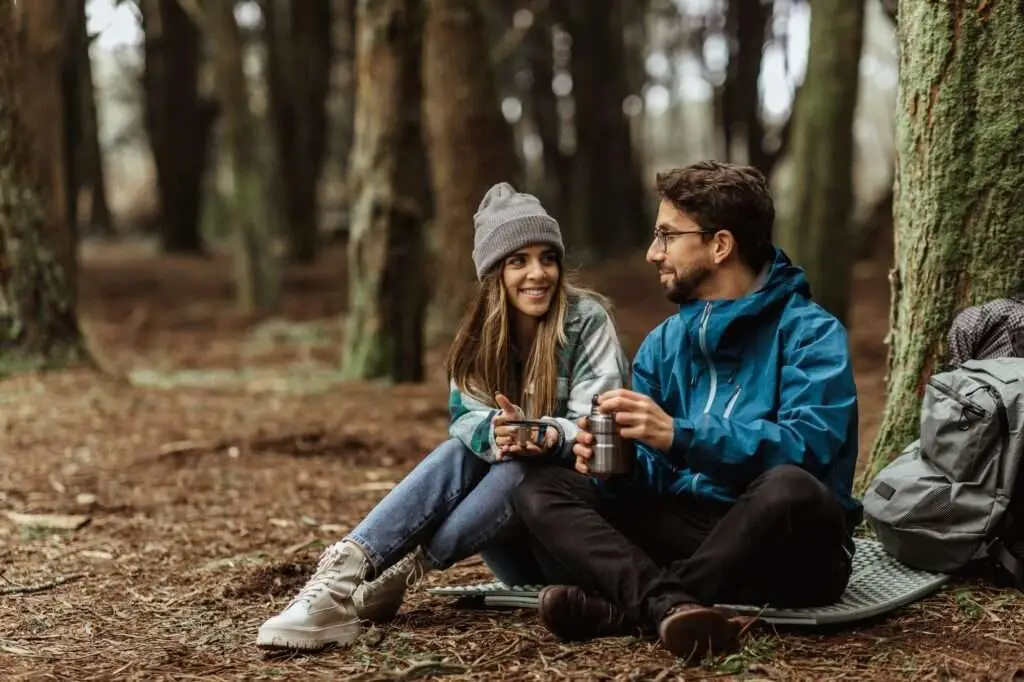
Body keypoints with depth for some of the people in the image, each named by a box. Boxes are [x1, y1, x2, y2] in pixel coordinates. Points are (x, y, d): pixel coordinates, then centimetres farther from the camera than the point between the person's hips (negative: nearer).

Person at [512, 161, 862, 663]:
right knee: (541, 488, -10)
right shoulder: (663, 344, 11)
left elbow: (807, 452, -23)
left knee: (790, 489, -39)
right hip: (690, 531, 6)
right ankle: (668, 605, -37)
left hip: (785, 552, -5)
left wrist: (680, 436, -33)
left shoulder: (810, 334, -7)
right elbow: (653, 478, 7)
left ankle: (624, 606, -29)